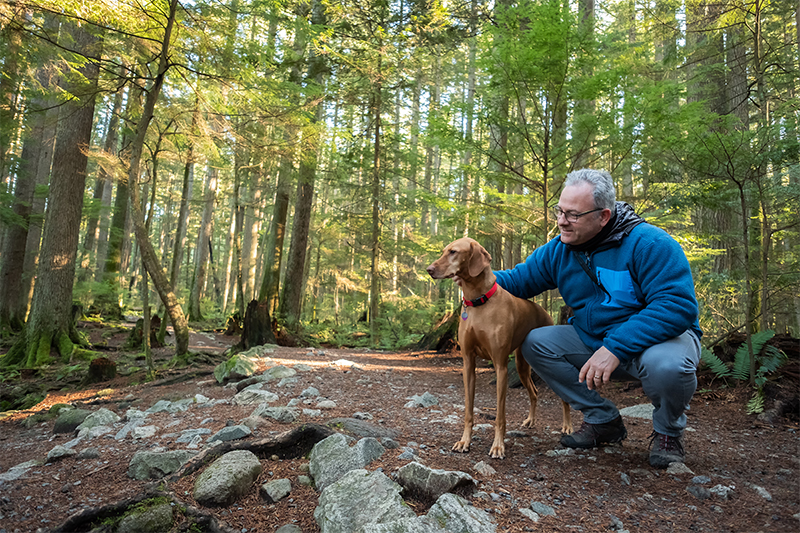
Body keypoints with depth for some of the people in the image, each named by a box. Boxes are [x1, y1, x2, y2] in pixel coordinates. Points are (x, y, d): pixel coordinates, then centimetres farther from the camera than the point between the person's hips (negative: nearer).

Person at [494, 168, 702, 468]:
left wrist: (615, 348, -37)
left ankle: (668, 432, -1)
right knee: (535, 344, -10)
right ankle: (603, 420, 5)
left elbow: (678, 305, -31)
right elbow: (519, 279, 6)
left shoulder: (648, 243, -23)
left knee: (665, 365, -39)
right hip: (593, 340, 6)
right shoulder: (558, 251, -3)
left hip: (660, 336, -6)